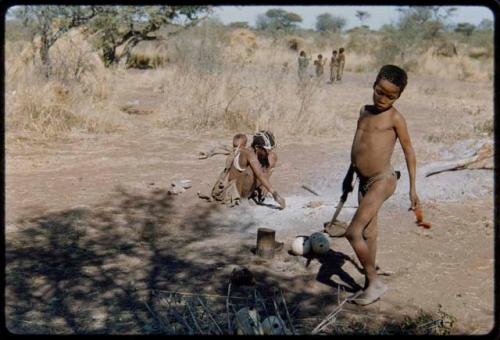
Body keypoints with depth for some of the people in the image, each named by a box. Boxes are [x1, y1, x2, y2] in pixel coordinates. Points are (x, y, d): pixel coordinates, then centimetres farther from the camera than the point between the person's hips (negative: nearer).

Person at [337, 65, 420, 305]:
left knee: (353, 232, -14)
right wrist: (350, 174, 28)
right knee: (368, 235, 12)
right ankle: (369, 286, 22)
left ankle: (375, 282, 0)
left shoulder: (394, 118, -8)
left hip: (382, 180, -7)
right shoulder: (365, 111, 12)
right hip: (364, 181, 8)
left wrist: (413, 188, -4)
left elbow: (409, 151, -4)